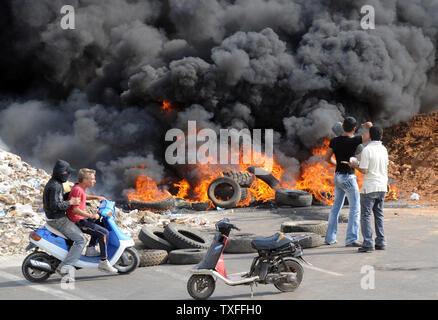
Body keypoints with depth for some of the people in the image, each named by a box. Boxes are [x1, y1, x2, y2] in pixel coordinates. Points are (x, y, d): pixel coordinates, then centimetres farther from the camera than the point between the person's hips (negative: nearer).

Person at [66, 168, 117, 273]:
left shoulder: (80, 188, 10)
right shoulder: (77, 190, -20)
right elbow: (75, 209, -27)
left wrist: (97, 197, 20)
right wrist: (90, 216, -29)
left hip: (80, 218, 11)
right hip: (77, 221, -11)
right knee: (104, 233, -16)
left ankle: (90, 249, 22)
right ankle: (103, 262, -15)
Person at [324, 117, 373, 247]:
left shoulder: (334, 141, 1)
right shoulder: (353, 141, -18)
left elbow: (327, 158, 10)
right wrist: (369, 126, 3)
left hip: (338, 176, 7)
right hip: (348, 177, -7)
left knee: (336, 206, 16)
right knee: (355, 208, 0)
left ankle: (330, 237, 19)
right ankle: (351, 239, -2)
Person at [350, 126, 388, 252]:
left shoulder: (367, 150, -13)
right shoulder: (384, 149, 7)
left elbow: (364, 170, -15)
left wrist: (355, 166, 2)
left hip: (370, 187, -6)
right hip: (382, 186, 6)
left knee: (366, 215, -2)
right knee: (379, 215, 14)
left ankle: (368, 243, -8)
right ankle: (381, 242, 13)